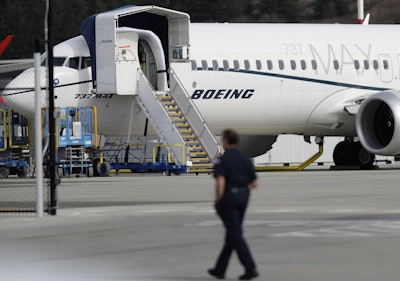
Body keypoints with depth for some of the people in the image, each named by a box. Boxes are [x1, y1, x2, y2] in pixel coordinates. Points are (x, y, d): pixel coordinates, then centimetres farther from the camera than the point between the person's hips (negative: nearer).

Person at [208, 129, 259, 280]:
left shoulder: (221, 160, -11)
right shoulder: (245, 159, 7)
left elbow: (220, 183, -24)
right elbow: (255, 183, 7)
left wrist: (218, 202, -12)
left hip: (228, 198, -7)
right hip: (243, 198, 7)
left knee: (236, 235, -5)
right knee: (232, 234, 15)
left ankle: (250, 268, -14)